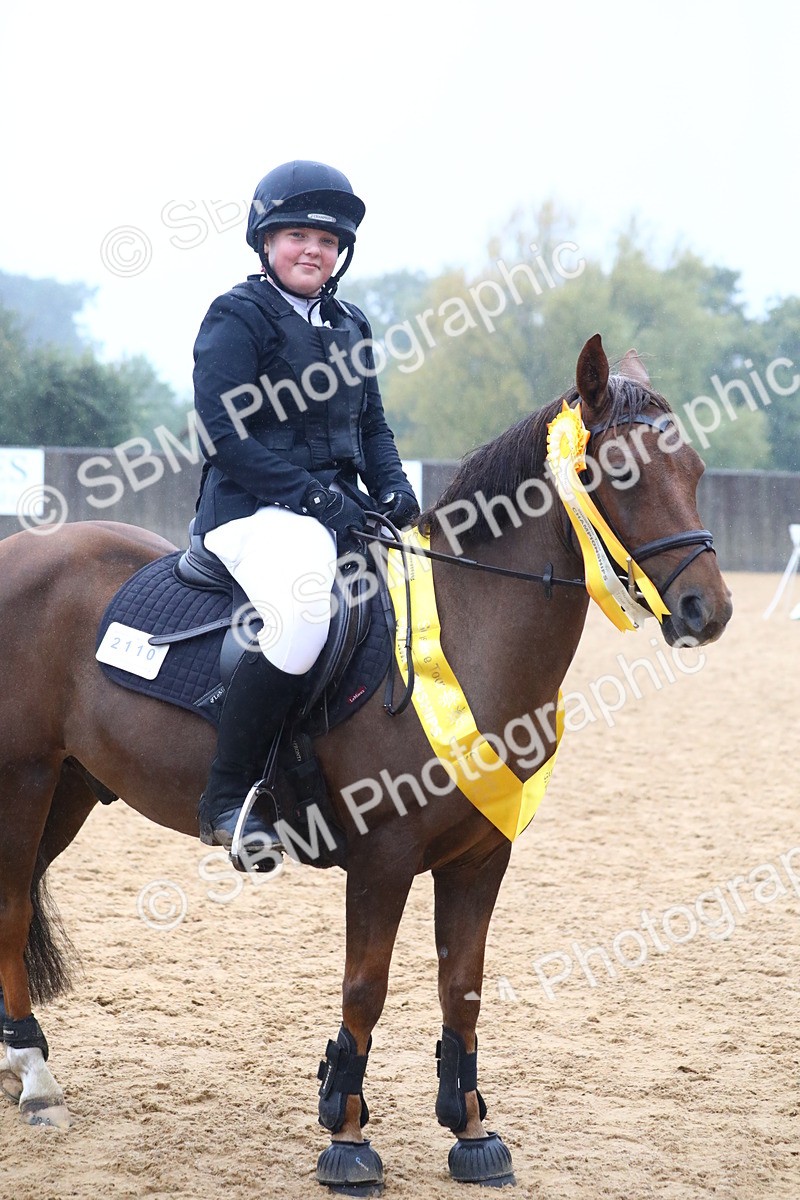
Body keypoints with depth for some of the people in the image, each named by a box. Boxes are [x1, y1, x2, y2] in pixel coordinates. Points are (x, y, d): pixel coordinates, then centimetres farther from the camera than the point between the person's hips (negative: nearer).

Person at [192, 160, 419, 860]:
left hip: (337, 508, 8)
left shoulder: (351, 327, 19)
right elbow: (225, 432, -12)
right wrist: (312, 494, -18)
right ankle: (228, 800, -25)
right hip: (255, 511, -8)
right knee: (303, 615, -36)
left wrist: (392, 488, 2)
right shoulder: (237, 318, -4)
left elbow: (371, 423, 23)